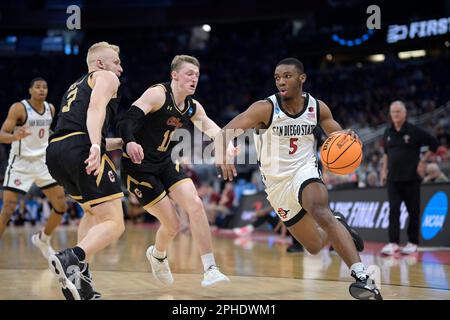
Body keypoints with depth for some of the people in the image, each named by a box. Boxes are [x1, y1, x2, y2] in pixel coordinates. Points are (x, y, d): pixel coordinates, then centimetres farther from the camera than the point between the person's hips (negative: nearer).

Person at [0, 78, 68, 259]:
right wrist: (15, 136, -42)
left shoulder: (51, 109, 3)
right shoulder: (19, 108, -14)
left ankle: (42, 240, 26)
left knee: (61, 206, 4)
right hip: (20, 163, -6)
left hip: (42, 162, 6)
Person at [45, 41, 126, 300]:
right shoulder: (106, 77, 13)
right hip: (80, 149, -8)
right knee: (114, 223, -9)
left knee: (94, 211, 27)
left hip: (55, 152, 8)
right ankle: (71, 258, -34)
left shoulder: (76, 87, 36)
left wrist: (122, 142, 44)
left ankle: (81, 277, 13)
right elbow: (96, 108, -9)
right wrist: (96, 146, -24)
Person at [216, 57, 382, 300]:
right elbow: (226, 132, -25)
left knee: (320, 211, -35)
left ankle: (362, 276, -40)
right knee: (315, 246, 8)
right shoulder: (265, 108, -16)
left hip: (304, 171, -1)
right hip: (277, 183, 1)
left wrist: (346, 136, -15)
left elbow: (336, 134, 11)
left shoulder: (318, 108, -6)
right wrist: (223, 154, -47)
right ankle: (337, 226, 44)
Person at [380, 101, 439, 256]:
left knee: (413, 211, 3)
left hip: (411, 178, -3)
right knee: (393, 211, -6)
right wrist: (384, 170, 17)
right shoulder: (388, 132, 9)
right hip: (393, 179, 3)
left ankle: (412, 243, 13)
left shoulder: (414, 131, -5)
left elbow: (434, 144, 0)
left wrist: (423, 161, -5)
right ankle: (393, 243, -9)